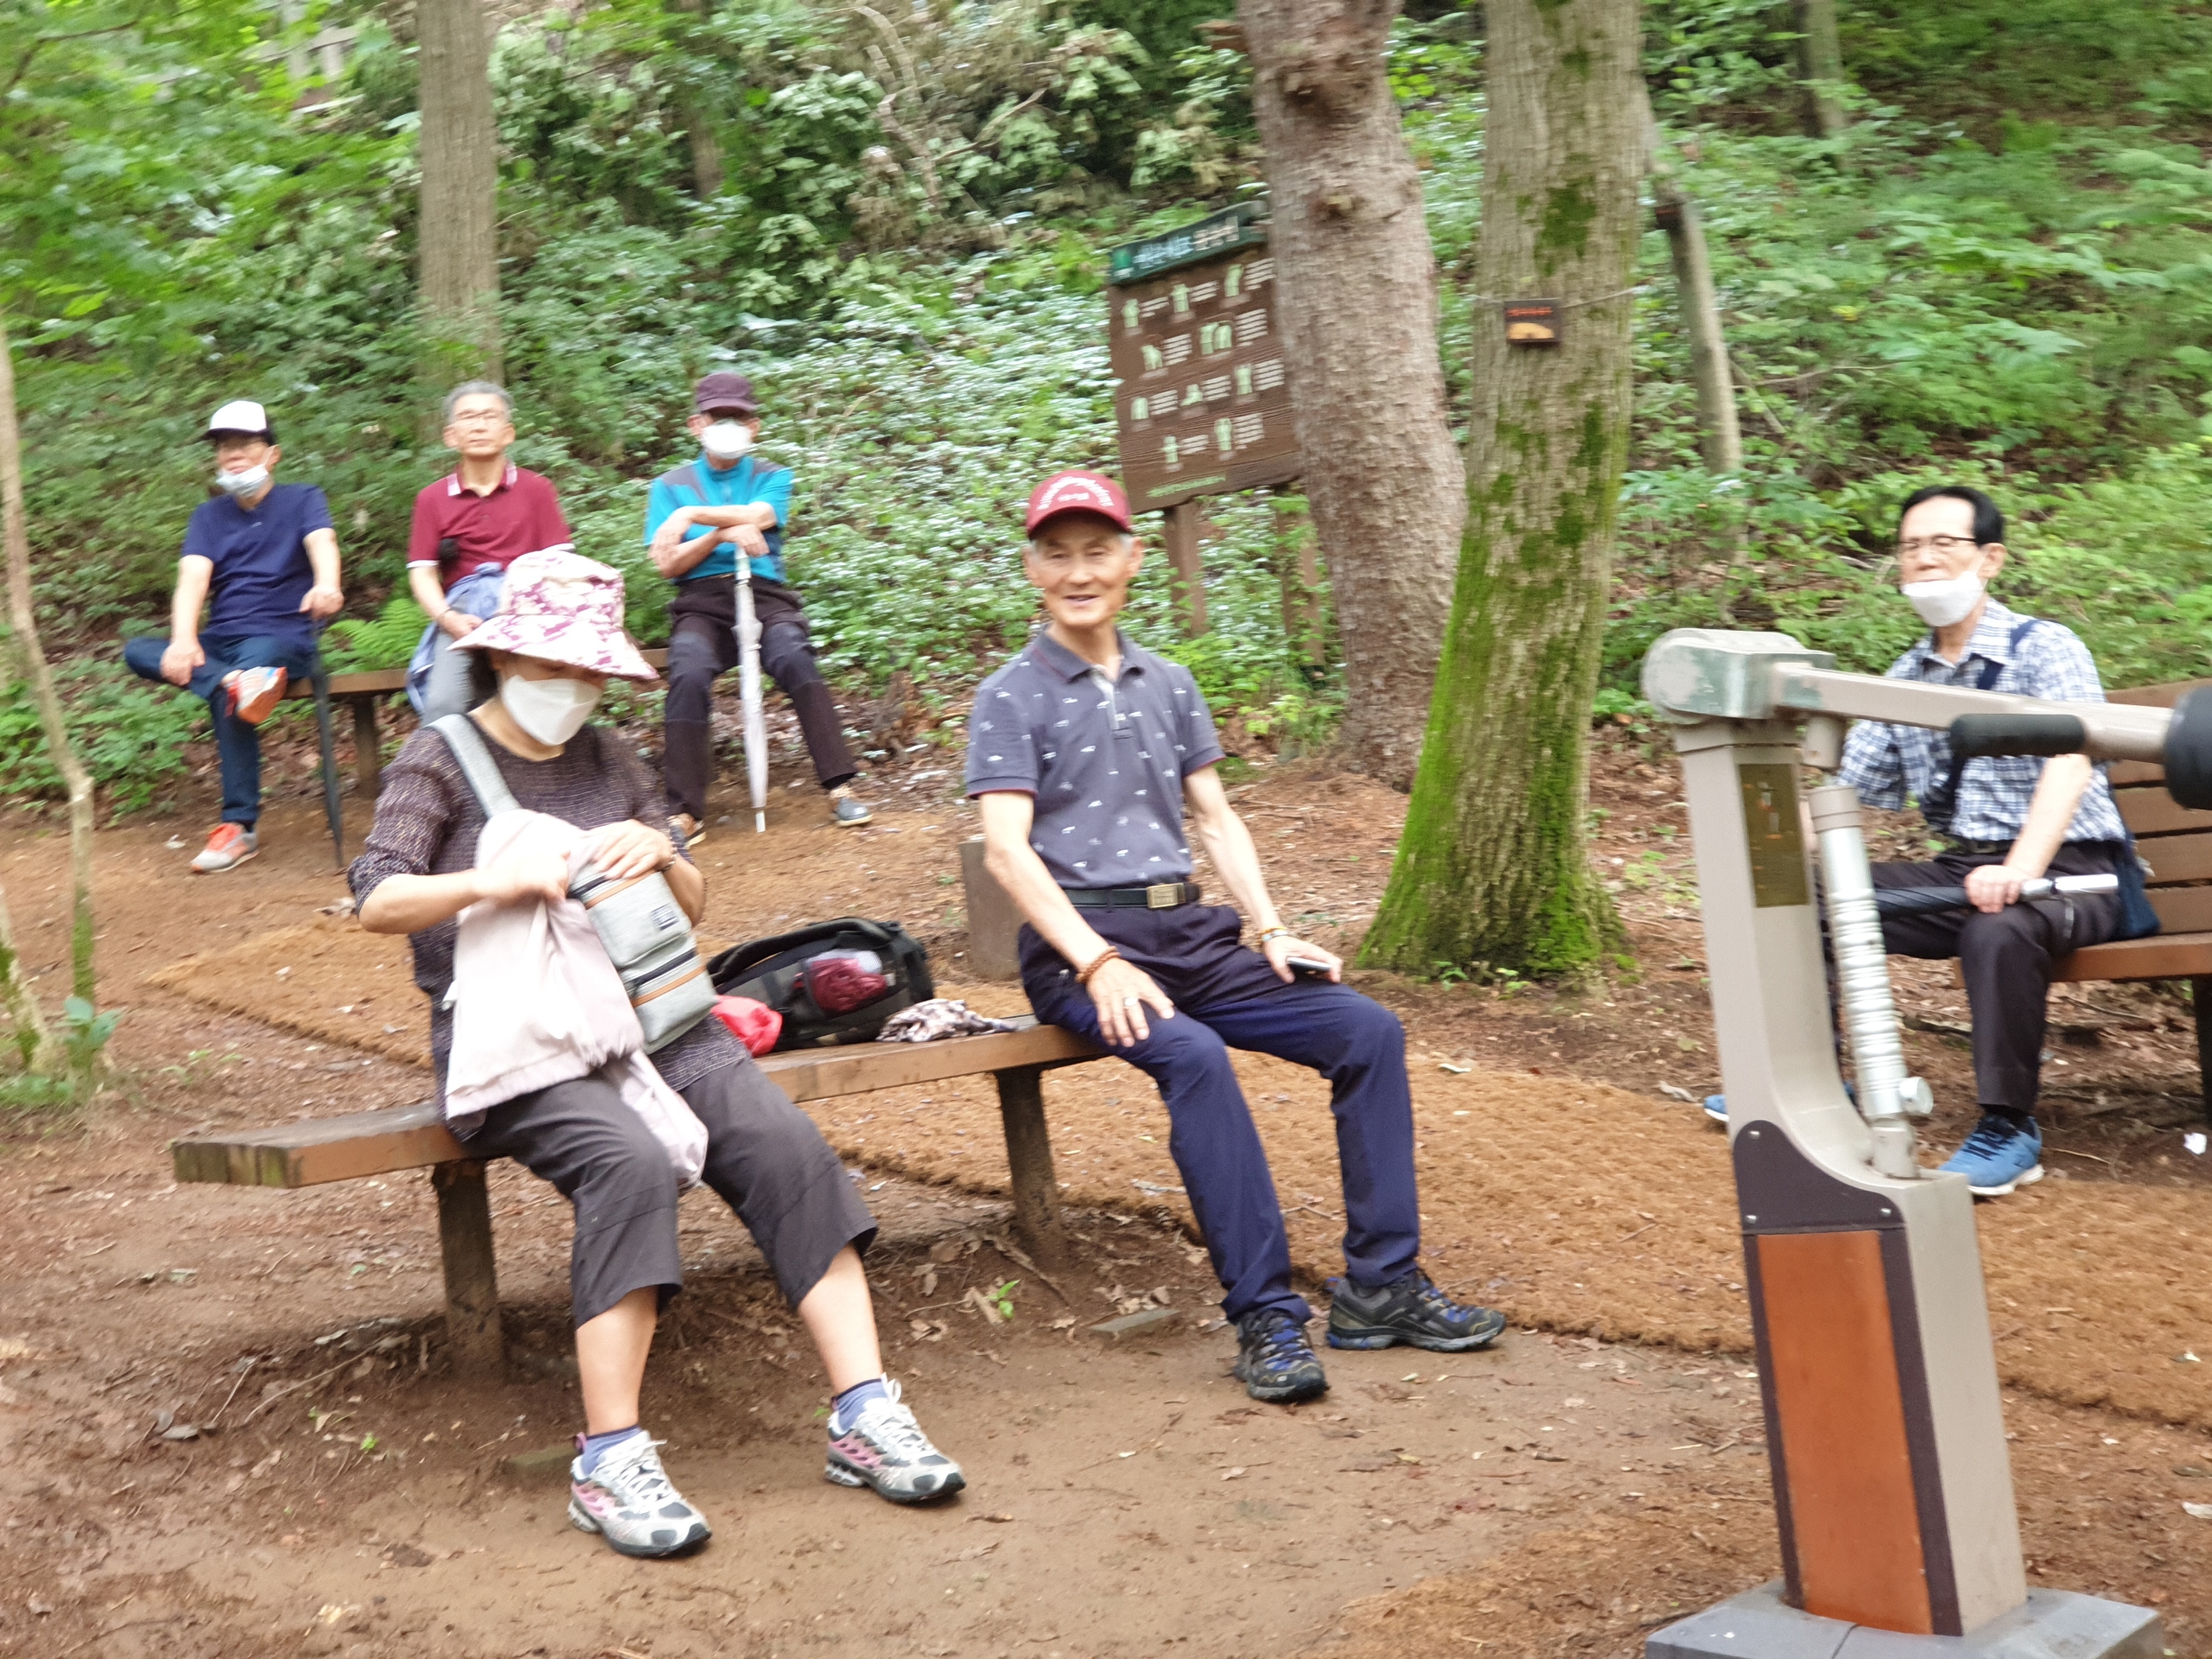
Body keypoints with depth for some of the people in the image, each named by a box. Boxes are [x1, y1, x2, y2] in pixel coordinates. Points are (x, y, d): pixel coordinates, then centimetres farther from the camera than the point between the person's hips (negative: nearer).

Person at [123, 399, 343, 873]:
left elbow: (322, 544, -20)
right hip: (219, 641, 5)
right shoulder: (209, 515, 11)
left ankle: (240, 825, -28)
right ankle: (239, 682, -45)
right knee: (138, 650, -21)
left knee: (227, 698, -34)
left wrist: (325, 587, -46)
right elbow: (192, 578, -6)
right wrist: (183, 642, -27)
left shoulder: (302, 500, 2)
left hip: (282, 636, -5)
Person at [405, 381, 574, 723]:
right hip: (463, 613, 1)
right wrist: (447, 618, -9)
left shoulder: (536, 490, 14)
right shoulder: (432, 499, 16)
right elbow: (422, 572, 11)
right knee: (442, 707, -23)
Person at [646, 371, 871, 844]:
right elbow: (668, 564, 4)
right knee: (689, 675, -30)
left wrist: (692, 515, -15)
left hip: (765, 596, 0)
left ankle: (841, 788, -28)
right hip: (701, 604, 0)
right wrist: (722, 534, -10)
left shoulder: (772, 477, 16)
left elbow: (757, 515, -8)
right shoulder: (669, 485, 17)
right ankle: (685, 813, -27)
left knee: (796, 658, -32)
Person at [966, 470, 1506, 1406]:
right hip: (1079, 945, -5)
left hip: (1192, 932, 6)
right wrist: (1099, 963, -22)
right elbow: (1006, 848, -9)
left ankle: (1379, 1290, -7)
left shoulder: (1169, 685, 20)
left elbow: (1215, 817, 18)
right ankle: (1265, 1315, -28)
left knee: (1368, 1030, -12)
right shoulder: (1011, 698, 2)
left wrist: (1271, 930, 1)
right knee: (1194, 1056, -34)